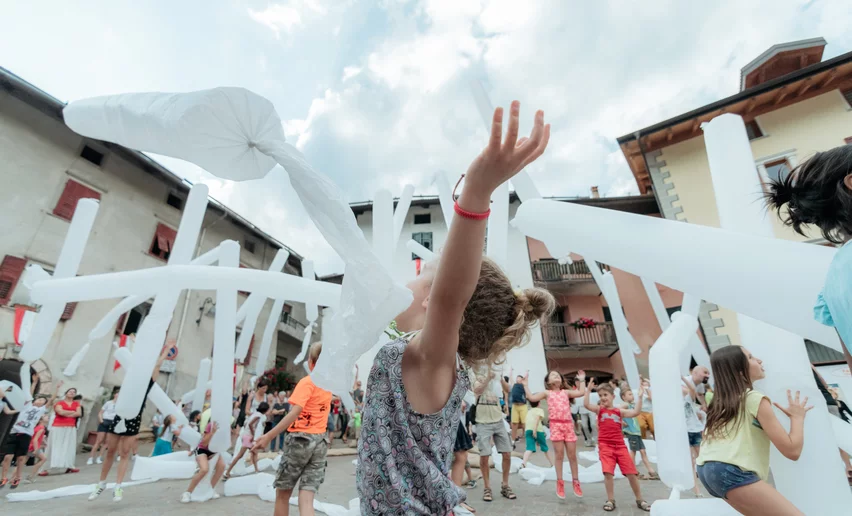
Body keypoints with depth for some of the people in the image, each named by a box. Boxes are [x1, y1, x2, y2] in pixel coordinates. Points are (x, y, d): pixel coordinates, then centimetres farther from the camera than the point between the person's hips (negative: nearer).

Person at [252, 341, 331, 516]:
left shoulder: (307, 381, -10)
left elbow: (295, 412, -21)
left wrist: (269, 436, -22)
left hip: (300, 439, -5)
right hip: (320, 442, 6)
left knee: (282, 494, 15)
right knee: (306, 500, 3)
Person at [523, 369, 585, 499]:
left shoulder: (565, 392, 14)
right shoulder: (547, 393, 8)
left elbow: (581, 393, 3)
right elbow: (531, 398, -2)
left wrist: (582, 380, 8)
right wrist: (526, 385, -3)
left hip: (568, 425, 2)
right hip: (556, 425, -2)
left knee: (572, 455, 7)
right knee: (559, 455, 2)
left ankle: (575, 482, 22)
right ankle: (560, 482, 15)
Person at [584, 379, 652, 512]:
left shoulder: (619, 411, 7)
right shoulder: (599, 410, 2)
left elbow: (636, 412, -6)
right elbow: (586, 404, -17)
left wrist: (640, 397, -11)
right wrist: (588, 389, -22)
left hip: (620, 446, 2)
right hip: (605, 446, -2)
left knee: (632, 473, 5)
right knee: (608, 473, -10)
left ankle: (640, 500, 25)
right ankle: (611, 500, 7)